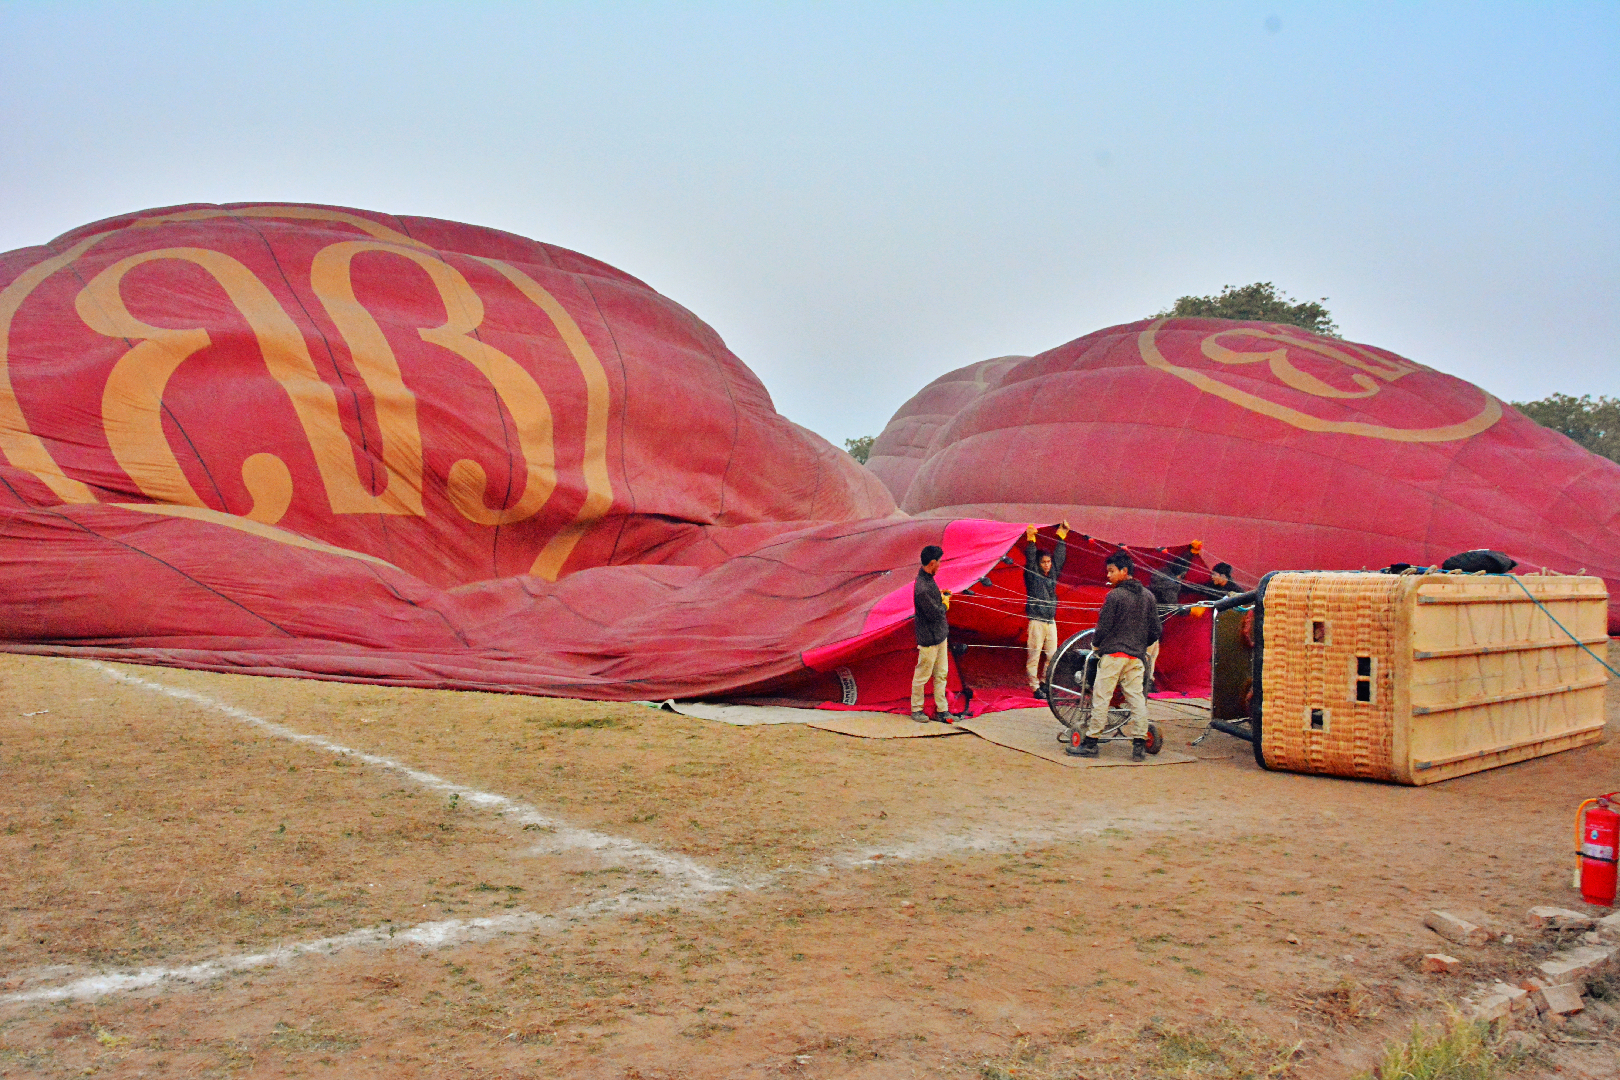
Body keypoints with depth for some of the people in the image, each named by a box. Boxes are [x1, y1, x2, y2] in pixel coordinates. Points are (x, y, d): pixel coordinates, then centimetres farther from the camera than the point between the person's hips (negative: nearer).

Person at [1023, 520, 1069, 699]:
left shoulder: (1053, 574, 12)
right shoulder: (1032, 575, -2)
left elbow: (1059, 556, 15)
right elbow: (1030, 558, -14)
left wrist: (1062, 535, 13)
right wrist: (1030, 539, -23)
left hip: (1051, 621, 6)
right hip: (1036, 621, -6)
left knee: (1052, 656, 7)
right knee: (1034, 656, -4)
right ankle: (1035, 687, 0)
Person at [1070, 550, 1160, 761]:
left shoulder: (1115, 595, -9)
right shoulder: (1147, 595, 11)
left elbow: (1104, 626, -8)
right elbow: (1155, 631, 14)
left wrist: (1095, 643, 10)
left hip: (1114, 652, -6)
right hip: (1137, 656, 6)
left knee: (1101, 697, -2)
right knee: (1136, 698, 6)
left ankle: (1090, 743, 0)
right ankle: (1140, 745, 5)